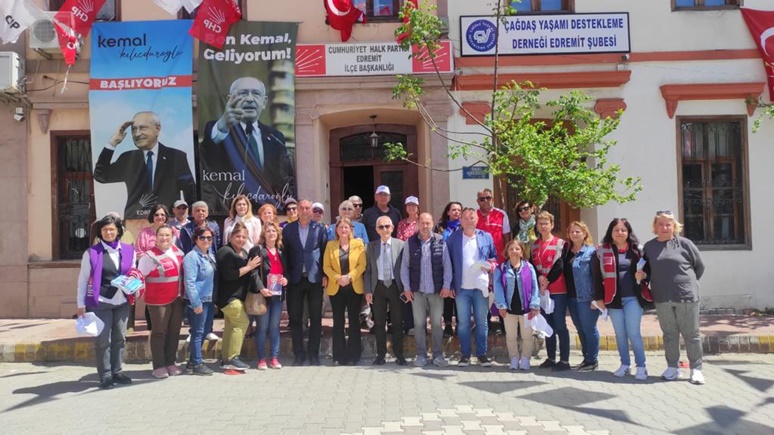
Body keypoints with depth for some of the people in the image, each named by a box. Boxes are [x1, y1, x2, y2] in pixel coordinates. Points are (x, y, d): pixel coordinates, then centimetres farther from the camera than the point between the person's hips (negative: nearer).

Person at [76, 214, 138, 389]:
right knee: (103, 340, 0)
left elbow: (134, 273, 16)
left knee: (120, 338, 11)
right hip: (100, 302, -4)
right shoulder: (91, 252, -3)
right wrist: (81, 304, -3)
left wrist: (134, 278, -8)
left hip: (122, 302, 4)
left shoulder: (128, 251, 6)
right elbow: (83, 280, -1)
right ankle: (105, 375, 11)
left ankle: (117, 372, 23)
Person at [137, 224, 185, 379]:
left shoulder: (177, 252, 7)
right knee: (159, 332, 2)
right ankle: (159, 366, 10)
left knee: (174, 331, 12)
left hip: (177, 299, 6)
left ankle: (170, 362, 23)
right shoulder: (149, 256, -11)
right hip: (159, 300, -6)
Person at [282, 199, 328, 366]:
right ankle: (299, 354, 14)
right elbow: (284, 252, 7)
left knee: (315, 318, 3)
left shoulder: (319, 229, 4)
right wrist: (285, 275, -1)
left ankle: (313, 353, 13)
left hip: (315, 278, -1)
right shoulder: (288, 229, 7)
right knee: (295, 317, 4)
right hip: (295, 279, 1)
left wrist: (325, 275, -3)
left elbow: (325, 252, 4)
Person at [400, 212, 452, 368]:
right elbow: (404, 266, 1)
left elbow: (447, 265, 0)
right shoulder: (410, 242, 0)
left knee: (437, 323, 7)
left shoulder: (440, 242, -1)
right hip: (417, 290, 0)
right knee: (419, 323, 7)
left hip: (437, 290, 0)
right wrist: (406, 288, -3)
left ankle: (438, 355, 18)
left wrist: (446, 285, -6)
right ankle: (421, 355, 17)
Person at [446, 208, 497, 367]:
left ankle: (482, 354, 17)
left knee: (481, 322, 7)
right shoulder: (453, 238, 1)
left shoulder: (486, 237, 6)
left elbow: (494, 256, 14)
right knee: (463, 323, 5)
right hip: (461, 288, -1)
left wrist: (492, 264, -10)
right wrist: (451, 285, -5)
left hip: (481, 287, 1)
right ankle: (465, 354, 14)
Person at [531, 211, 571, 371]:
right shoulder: (534, 245, 12)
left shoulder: (560, 243, -2)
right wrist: (539, 278, -13)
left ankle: (564, 361, 1)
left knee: (560, 325, -4)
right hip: (541, 290, 5)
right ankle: (551, 358, 19)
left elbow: (559, 267, -9)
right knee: (548, 325, 10)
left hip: (558, 290, -5)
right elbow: (532, 265, 5)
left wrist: (547, 282, -13)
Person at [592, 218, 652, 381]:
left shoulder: (636, 250, 5)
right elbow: (596, 276, 3)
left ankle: (641, 366, 5)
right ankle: (625, 365, 21)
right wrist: (598, 297, -2)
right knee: (620, 334, 9)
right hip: (613, 299, 1)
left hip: (633, 297, -1)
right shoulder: (601, 251, 3)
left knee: (633, 333, -4)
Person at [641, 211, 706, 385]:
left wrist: (687, 283, 6)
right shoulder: (649, 246, 5)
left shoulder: (684, 243, -3)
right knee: (669, 334, 12)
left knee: (691, 334, 5)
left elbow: (699, 266, 5)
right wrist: (642, 274, -6)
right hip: (662, 299, 3)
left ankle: (696, 369, 15)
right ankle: (673, 368, 23)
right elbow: (647, 269, 14)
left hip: (686, 296, -3)